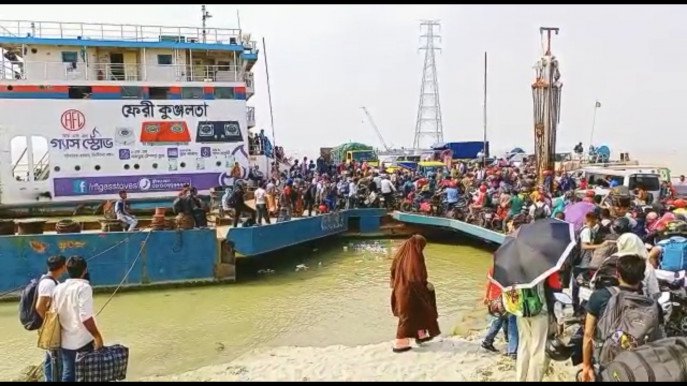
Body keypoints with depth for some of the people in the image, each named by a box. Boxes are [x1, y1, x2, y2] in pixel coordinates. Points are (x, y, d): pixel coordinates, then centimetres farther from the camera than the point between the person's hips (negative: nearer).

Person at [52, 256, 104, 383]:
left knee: (68, 374, 13)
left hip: (65, 341, 5)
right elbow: (85, 317, -23)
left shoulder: (58, 288, 2)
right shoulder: (84, 287, -16)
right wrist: (98, 336, -15)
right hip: (83, 341, -5)